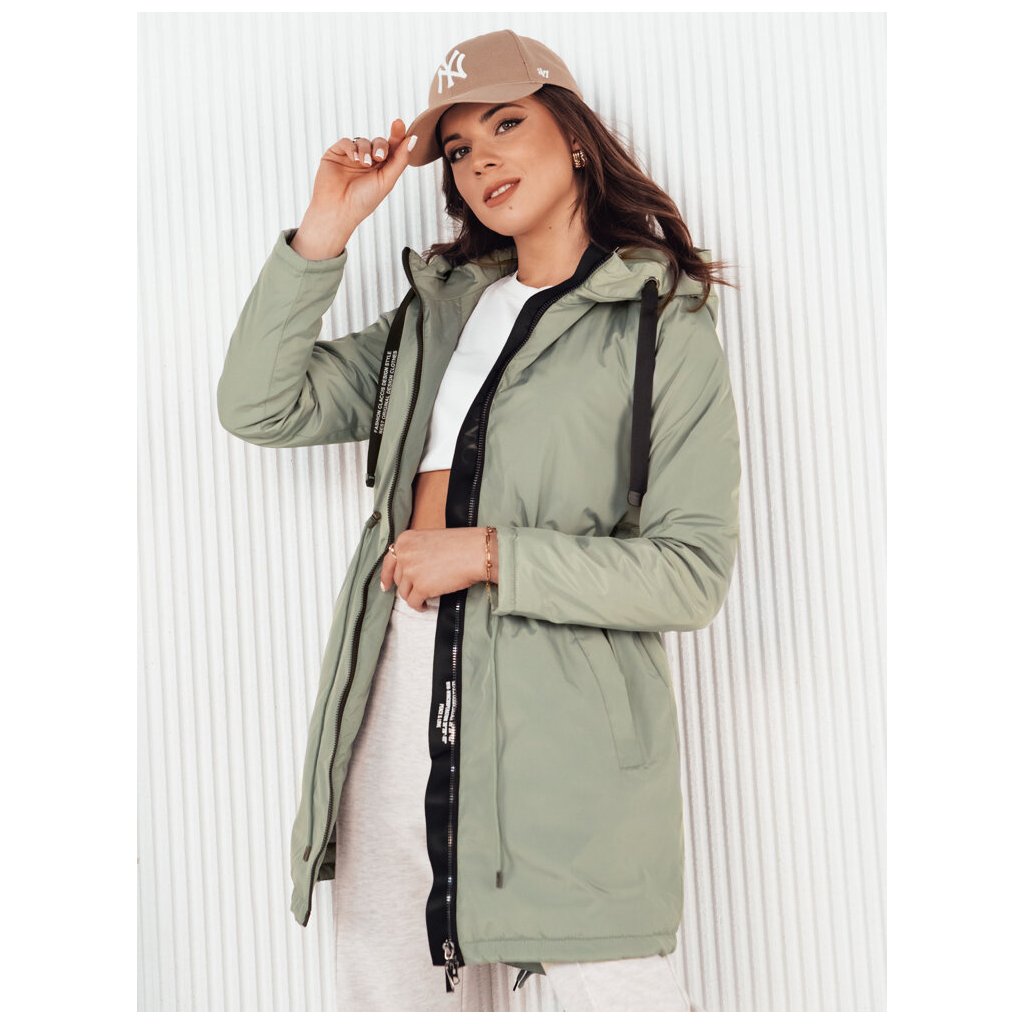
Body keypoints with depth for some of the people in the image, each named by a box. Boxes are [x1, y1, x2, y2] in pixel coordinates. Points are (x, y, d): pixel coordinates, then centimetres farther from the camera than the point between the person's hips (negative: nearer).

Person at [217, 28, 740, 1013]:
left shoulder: (662, 325, -1)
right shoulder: (437, 309, 16)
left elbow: (693, 571, -7)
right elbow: (260, 407, 11)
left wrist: (492, 554, -13)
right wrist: (321, 235, 4)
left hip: (563, 728, -5)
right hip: (395, 711, 5)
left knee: (614, 994, -4)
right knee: (389, 992, 13)